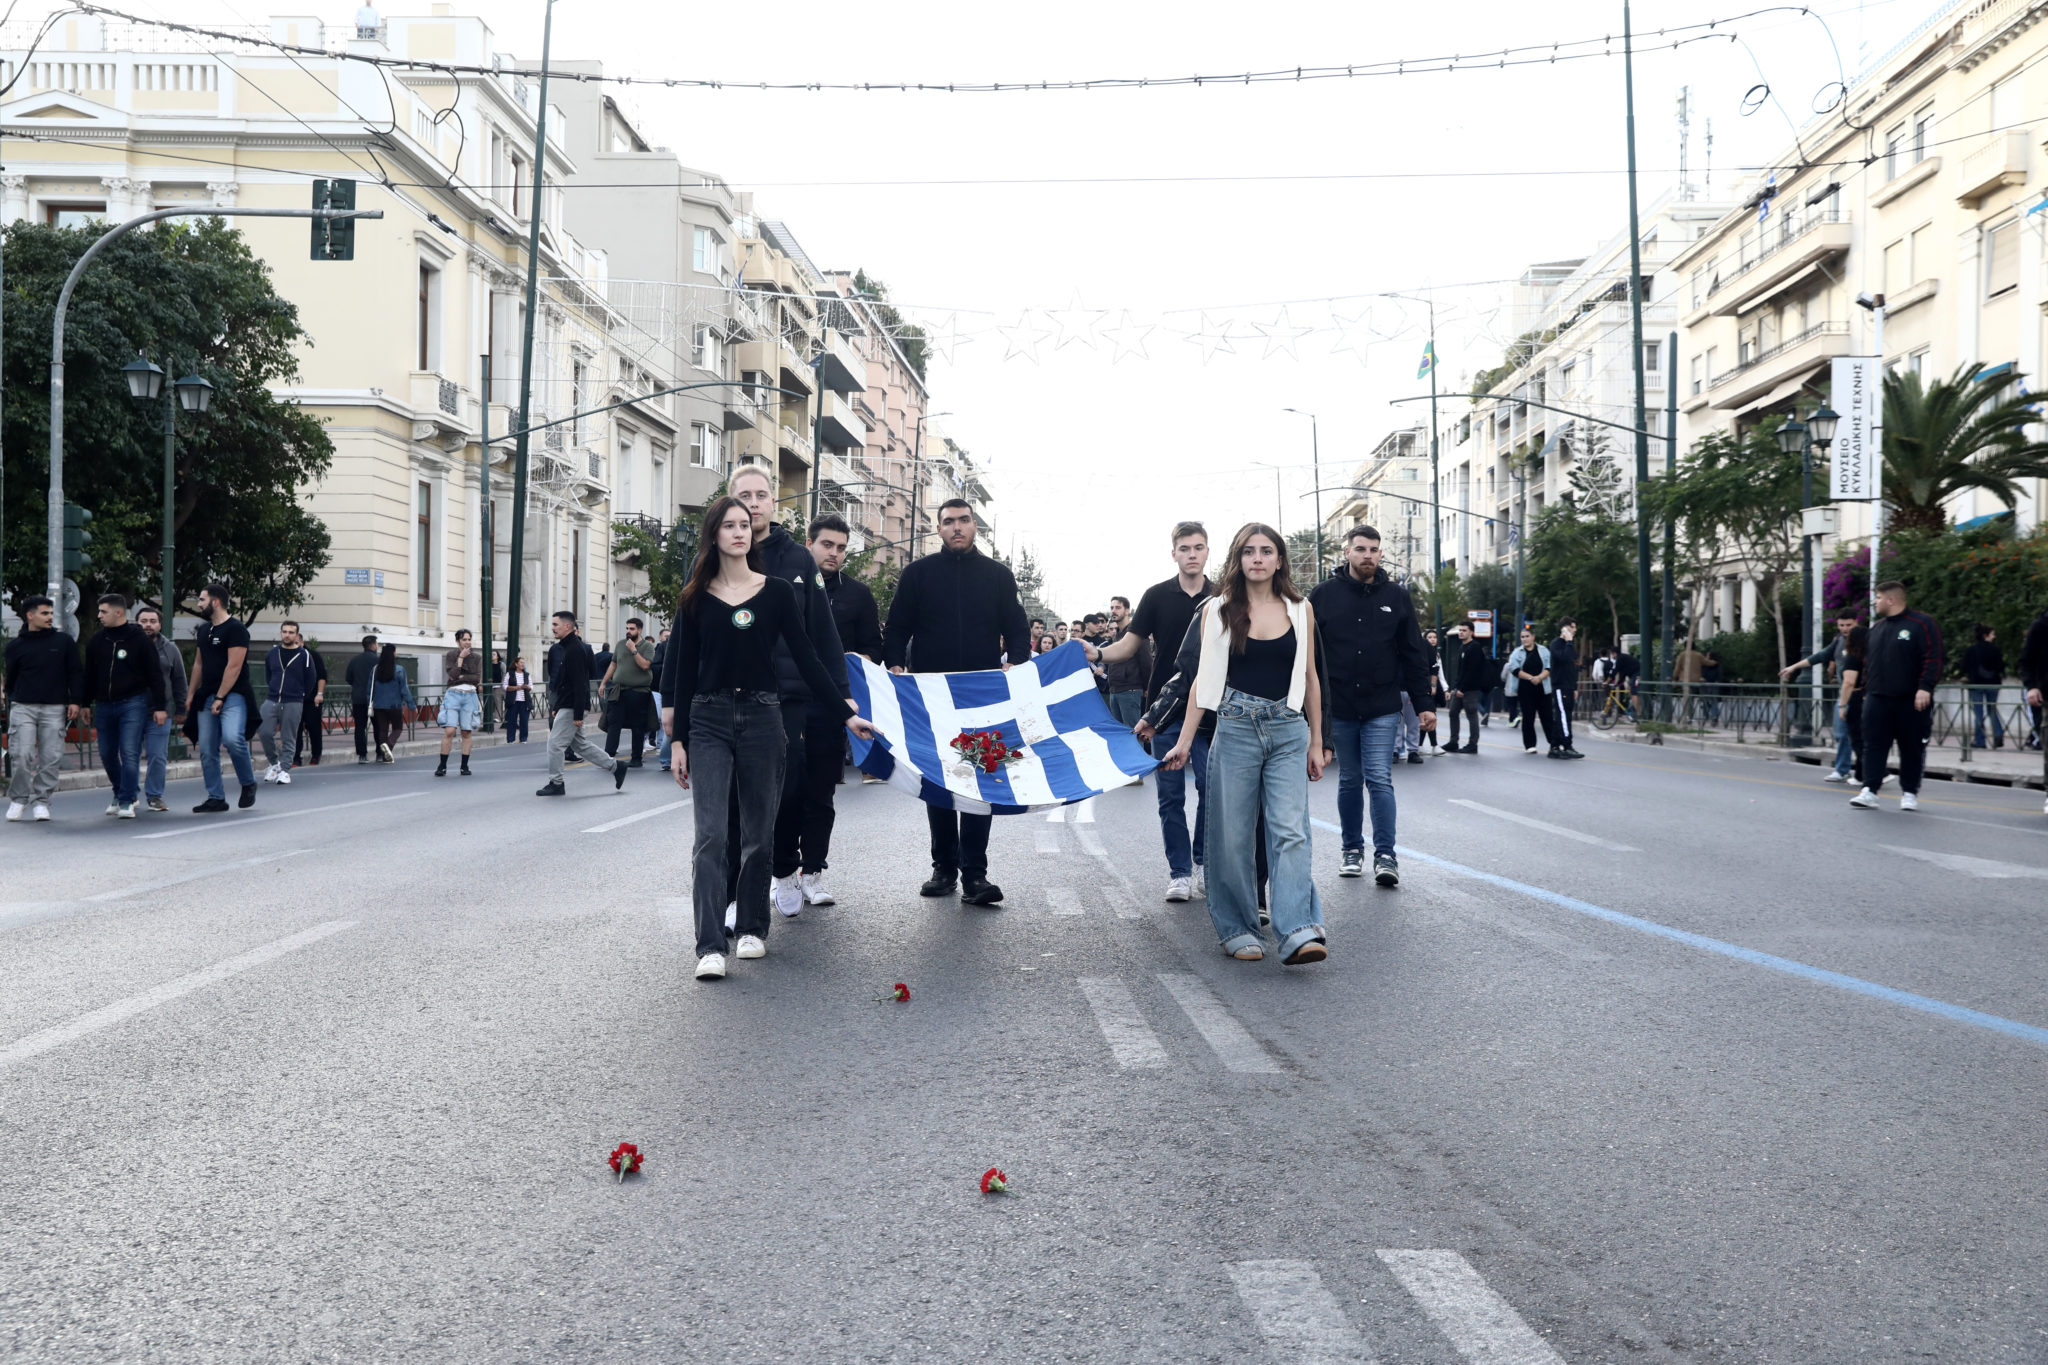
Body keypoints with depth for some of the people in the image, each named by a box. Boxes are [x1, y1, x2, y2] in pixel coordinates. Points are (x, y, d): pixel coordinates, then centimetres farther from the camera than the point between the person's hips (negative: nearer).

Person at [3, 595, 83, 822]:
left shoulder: (64, 642, 7)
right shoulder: (15, 646, 7)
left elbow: (75, 673, 7)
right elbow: (11, 677, 15)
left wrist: (75, 701, 0)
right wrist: (8, 695, 3)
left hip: (54, 709, 0)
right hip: (23, 708, 0)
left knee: (51, 757, -4)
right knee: (23, 756, -8)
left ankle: (41, 801, 6)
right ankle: (18, 799, 7)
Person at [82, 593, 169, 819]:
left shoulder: (139, 638, -5)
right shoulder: (97, 640, 8)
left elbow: (155, 674, -4)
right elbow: (89, 674, 16)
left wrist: (160, 706, -6)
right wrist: (85, 704, 15)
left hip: (133, 704, -5)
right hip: (104, 705, 5)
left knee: (130, 753, -11)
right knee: (107, 754, 11)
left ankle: (127, 801, -6)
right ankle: (122, 792, 29)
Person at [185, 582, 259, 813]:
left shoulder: (236, 629, -9)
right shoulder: (203, 630, 17)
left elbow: (234, 667, -15)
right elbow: (199, 665, 23)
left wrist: (220, 698, -17)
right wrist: (191, 695, 18)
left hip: (232, 695, -8)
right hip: (207, 697, 8)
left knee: (232, 738, -27)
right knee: (206, 749, 3)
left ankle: (248, 783, -6)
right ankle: (216, 798, 9)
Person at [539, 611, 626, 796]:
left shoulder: (575, 649, -16)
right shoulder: (566, 647, 16)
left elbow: (579, 684, -21)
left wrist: (578, 714, -23)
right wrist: (555, 707, 21)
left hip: (570, 707, -10)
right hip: (564, 705, 10)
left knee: (555, 743, -5)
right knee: (580, 743, 13)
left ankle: (555, 783, 5)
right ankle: (615, 765, 18)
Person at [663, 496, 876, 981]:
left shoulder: (777, 591, 4)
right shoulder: (696, 597, 6)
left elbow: (806, 659, 4)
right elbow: (685, 669, 6)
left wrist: (845, 714, -1)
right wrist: (678, 739, 3)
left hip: (762, 718, 0)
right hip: (709, 721, 0)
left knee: (758, 834, 7)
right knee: (710, 835, -9)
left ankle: (752, 929, 24)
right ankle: (710, 947, -12)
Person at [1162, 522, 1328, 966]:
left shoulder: (1300, 610, 7)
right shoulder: (1217, 611, 4)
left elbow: (1309, 679, 12)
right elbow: (1204, 679, 5)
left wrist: (1316, 742, 11)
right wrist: (1184, 741, 1)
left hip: (1288, 732, 1)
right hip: (1235, 729, 0)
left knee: (1290, 832, -10)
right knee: (1232, 836, 2)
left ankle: (1298, 933, -16)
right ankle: (1237, 930, 15)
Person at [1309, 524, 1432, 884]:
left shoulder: (1396, 596, 5)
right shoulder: (1324, 594, 1)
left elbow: (1414, 654, 7)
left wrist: (1424, 703, 3)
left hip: (1383, 708, 0)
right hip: (1339, 708, 1)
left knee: (1379, 779, -7)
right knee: (1349, 780, 11)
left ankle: (1385, 855, -4)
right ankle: (1353, 850, 21)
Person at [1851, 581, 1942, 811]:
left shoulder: (1922, 624, -5)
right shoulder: (1876, 627, 16)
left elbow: (1933, 659, -12)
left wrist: (1925, 687, -20)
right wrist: (1867, 690, 17)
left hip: (1911, 701, -5)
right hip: (1878, 700, 5)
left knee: (1912, 749, 4)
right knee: (1874, 747, -2)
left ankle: (1909, 793, 13)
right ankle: (1869, 791, -4)